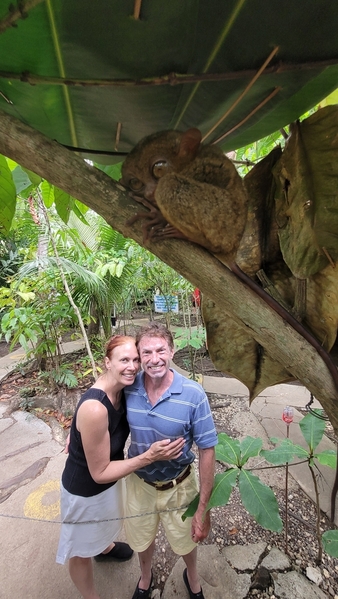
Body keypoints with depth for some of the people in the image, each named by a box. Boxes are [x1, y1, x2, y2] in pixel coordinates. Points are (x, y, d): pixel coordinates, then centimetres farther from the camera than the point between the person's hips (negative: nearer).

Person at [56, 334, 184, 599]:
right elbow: (100, 473, -28)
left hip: (110, 477, 7)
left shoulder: (122, 388, -17)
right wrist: (150, 456, -33)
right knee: (82, 550, 24)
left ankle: (105, 547, 68)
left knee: (105, 522, 37)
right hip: (85, 490, -7)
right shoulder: (94, 408, -40)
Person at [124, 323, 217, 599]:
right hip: (139, 482, 2)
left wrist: (203, 509, -16)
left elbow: (207, 451, -21)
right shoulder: (129, 387, -21)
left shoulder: (193, 395, -30)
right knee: (142, 539, 30)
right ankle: (145, 577, 66)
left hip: (178, 486, -2)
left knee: (186, 540, 28)